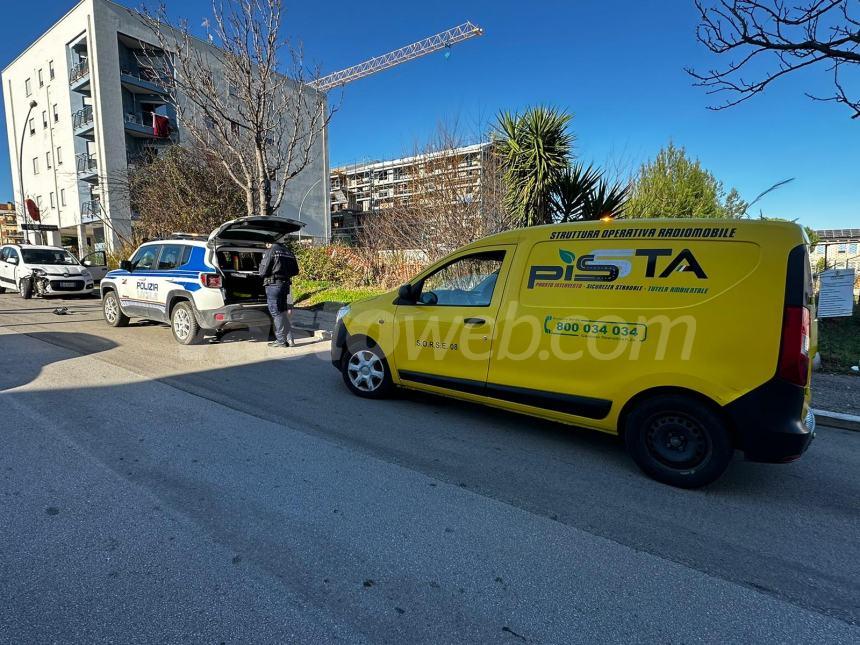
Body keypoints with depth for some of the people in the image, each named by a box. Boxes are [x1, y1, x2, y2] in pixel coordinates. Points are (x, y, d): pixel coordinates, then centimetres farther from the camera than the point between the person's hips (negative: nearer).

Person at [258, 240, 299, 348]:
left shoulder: (270, 251, -8)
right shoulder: (288, 252, 13)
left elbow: (263, 272, -10)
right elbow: (295, 271, 17)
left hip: (273, 285, -7)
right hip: (285, 284, 7)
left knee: (276, 313, -1)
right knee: (283, 312, 14)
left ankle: (281, 340, 1)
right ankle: (289, 339, 14)